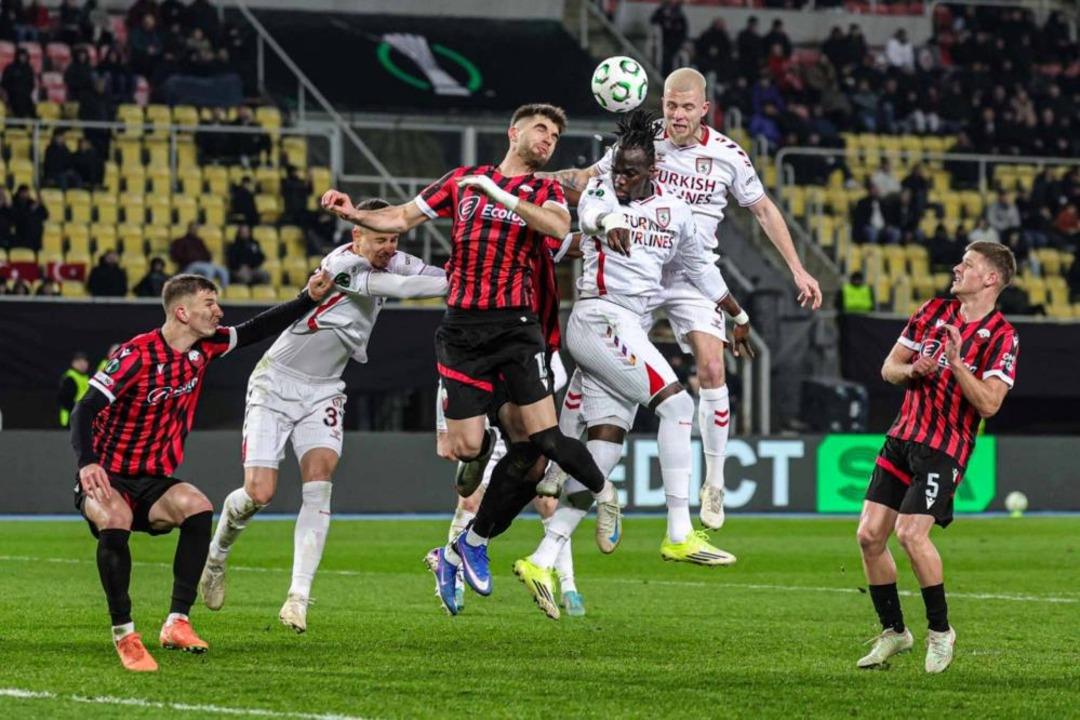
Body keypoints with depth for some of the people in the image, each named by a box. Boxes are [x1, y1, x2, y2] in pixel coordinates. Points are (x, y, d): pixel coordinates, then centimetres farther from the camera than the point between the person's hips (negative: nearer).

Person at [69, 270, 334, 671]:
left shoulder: (204, 348, 0)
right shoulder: (137, 355, -19)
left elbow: (257, 330, 13)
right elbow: (86, 409, -24)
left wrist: (309, 298, 5)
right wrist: (86, 463, -40)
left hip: (153, 482, 6)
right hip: (106, 478, -6)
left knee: (197, 507, -25)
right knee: (114, 522, -37)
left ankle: (176, 623, -20)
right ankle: (124, 635, -25)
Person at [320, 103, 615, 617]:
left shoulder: (544, 191, 9)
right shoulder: (463, 181, 13)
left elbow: (559, 226, -14)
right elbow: (401, 218, 16)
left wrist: (499, 194, -17)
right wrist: (353, 214, -1)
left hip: (515, 325, -1)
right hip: (463, 327, 1)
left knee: (541, 436, -13)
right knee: (466, 446, -9)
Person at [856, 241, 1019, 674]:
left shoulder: (1001, 337, -8)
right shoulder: (934, 311, 10)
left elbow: (989, 403, -16)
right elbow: (889, 368, 14)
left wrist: (956, 363, -25)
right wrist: (912, 369, -8)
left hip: (945, 448, -6)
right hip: (902, 437, 6)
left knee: (911, 533, -21)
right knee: (870, 534, 0)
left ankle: (940, 630, -2)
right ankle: (893, 632, 15)